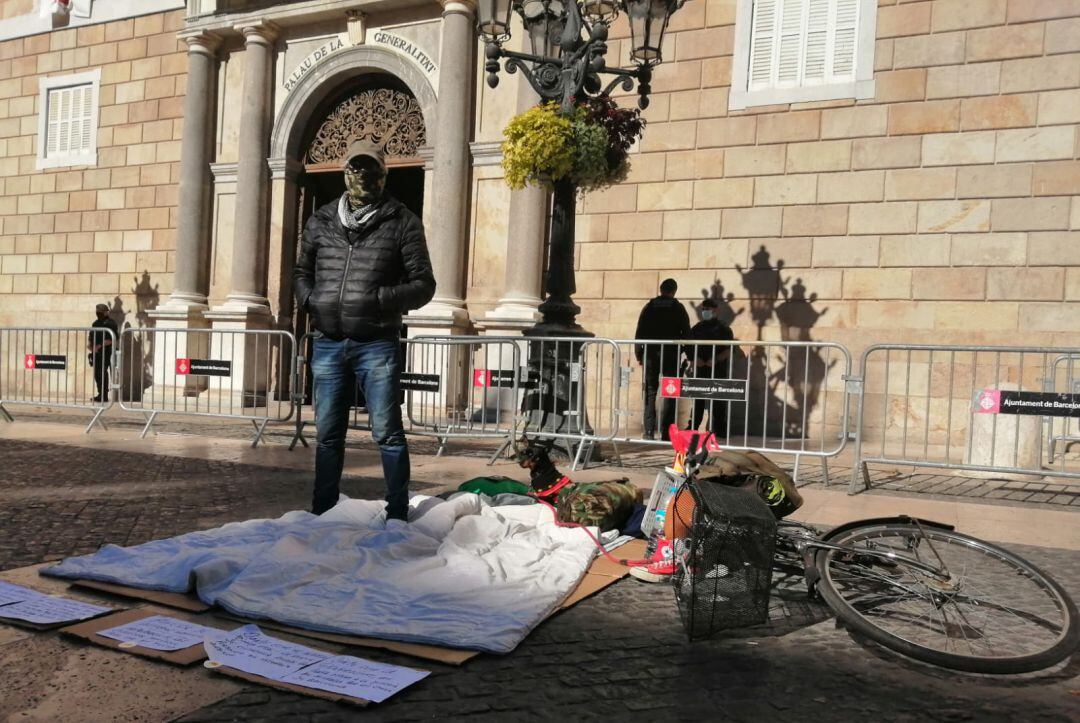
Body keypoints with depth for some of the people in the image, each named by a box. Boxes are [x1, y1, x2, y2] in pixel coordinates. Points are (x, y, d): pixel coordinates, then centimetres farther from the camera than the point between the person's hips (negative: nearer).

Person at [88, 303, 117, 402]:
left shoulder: (110, 323, -7)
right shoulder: (96, 323, 17)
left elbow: (112, 339, -16)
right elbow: (91, 336, 24)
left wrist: (100, 346, -21)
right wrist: (89, 343, 4)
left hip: (106, 352, -8)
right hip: (96, 352, 8)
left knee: (103, 373, -9)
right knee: (97, 373, 10)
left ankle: (104, 395, -5)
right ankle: (100, 394, 18)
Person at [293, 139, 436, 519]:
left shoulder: (402, 222, 2)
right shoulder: (320, 221, 12)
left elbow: (423, 285, 1)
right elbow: (301, 271, 24)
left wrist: (381, 299, -15)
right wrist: (309, 299, 3)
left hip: (377, 345, -4)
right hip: (327, 344, 4)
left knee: (387, 432, -2)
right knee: (327, 433, 11)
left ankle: (397, 514, 8)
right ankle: (322, 513, 24)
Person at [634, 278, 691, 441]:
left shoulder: (649, 307, 6)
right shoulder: (678, 308, 2)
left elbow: (639, 333, 2)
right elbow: (686, 333, 0)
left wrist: (639, 355, 6)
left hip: (651, 354, 1)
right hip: (671, 354, -1)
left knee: (650, 393, 5)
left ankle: (649, 432, -1)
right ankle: (666, 432, -3)